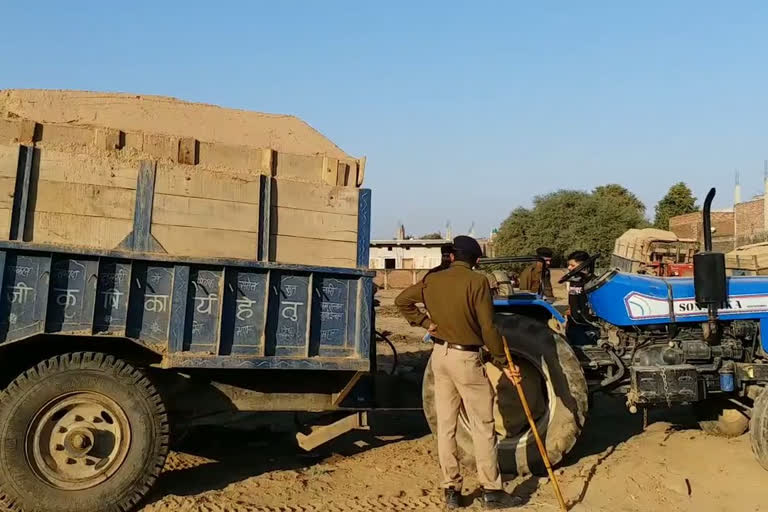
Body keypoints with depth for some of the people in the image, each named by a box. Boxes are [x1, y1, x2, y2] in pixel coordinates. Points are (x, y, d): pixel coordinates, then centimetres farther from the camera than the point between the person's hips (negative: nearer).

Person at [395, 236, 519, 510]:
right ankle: (491, 490, 15)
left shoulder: (432, 280, 3)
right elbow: (488, 328, -16)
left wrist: (424, 322, 7)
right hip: (465, 357, -5)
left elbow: (401, 300, 11)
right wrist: (504, 361, -7)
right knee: (483, 426, 7)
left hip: (440, 354, 6)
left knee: (445, 424, 11)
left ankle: (451, 489, 18)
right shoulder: (477, 281, -13)